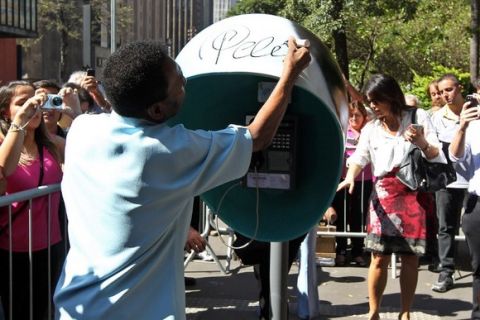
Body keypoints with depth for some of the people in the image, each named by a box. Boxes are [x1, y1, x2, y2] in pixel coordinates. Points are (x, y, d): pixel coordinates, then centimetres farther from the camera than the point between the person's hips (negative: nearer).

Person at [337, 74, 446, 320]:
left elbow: (437, 157, 2)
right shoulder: (371, 129, 11)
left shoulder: (418, 117, 5)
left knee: (410, 256, 2)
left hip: (415, 194, -1)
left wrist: (423, 143, -20)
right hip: (384, 195, 1)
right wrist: (350, 177, -23)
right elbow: (359, 157, -2)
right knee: (380, 257, -4)